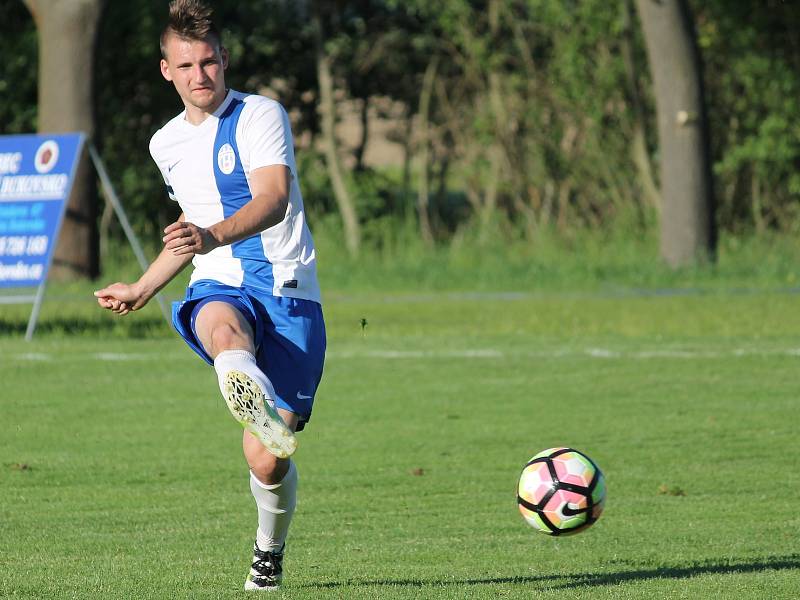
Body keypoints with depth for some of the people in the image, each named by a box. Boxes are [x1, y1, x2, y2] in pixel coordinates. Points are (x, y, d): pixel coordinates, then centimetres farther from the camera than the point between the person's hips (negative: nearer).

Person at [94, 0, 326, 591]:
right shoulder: (167, 144, 16)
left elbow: (274, 199, -22)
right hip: (218, 287, 4)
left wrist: (214, 236, -41)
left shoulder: (261, 115, -5)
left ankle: (269, 552, 23)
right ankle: (253, 402, -75)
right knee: (224, 328, -39)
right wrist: (142, 290, 39)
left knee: (266, 458, -9)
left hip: (288, 291, -4)